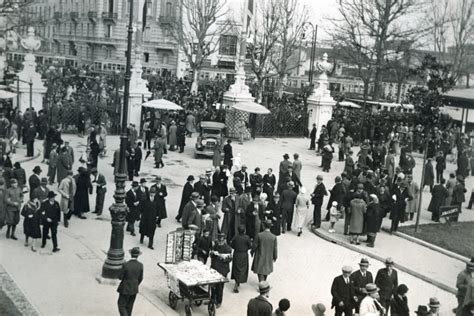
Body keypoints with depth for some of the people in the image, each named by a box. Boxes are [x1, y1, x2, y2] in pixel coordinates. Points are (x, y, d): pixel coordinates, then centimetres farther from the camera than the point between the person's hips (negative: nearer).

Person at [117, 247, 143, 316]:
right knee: (129, 306, 20)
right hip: (134, 289, 4)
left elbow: (120, 277, -15)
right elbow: (140, 278, -2)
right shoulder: (140, 265, -12)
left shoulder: (125, 265, -24)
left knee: (121, 306, 9)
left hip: (125, 289, -4)